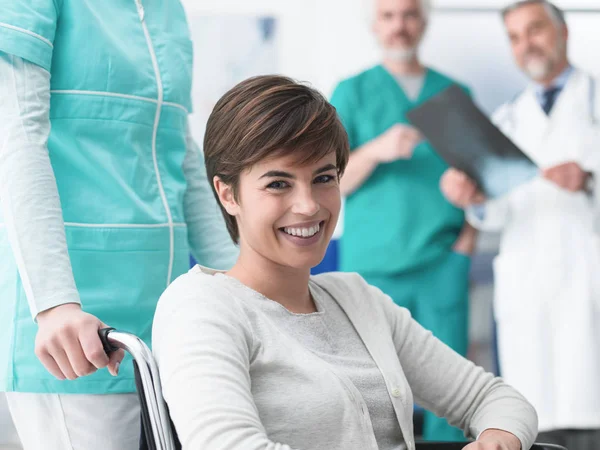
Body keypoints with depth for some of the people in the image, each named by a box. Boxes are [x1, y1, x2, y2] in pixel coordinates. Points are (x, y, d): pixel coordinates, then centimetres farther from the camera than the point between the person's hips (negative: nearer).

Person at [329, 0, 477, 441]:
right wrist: (376, 150, -18)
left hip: (442, 265, 2)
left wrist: (470, 234, -1)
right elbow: (331, 183, 1)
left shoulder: (455, 94, 15)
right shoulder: (352, 92, 9)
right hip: (373, 265, -1)